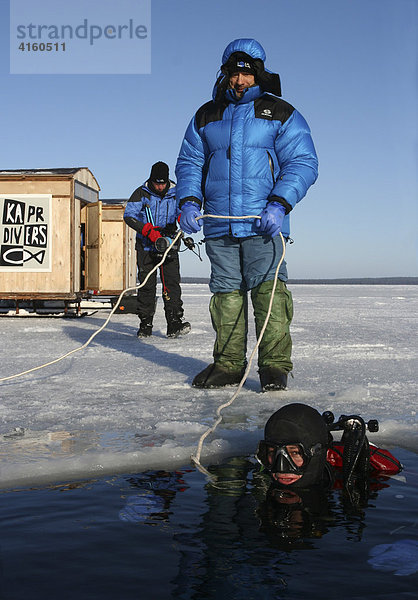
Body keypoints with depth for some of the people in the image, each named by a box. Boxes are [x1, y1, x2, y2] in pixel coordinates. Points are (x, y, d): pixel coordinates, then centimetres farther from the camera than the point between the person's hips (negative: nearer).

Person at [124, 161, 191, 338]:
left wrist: (174, 225, -23)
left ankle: (174, 323, -13)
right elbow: (129, 215, -7)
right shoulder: (141, 193, -1)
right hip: (146, 246, -1)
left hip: (169, 246, 1)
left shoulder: (175, 194, 3)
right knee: (146, 284, -1)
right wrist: (148, 230, -19)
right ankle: (145, 324, 7)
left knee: (172, 282, -10)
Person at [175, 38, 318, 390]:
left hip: (263, 224, -3)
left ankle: (275, 366, -5)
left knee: (267, 288, -11)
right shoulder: (206, 117, 17)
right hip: (218, 226, 4)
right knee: (226, 292, 4)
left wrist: (279, 204, -15)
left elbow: (302, 163, 0)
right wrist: (189, 201, -1)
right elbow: (189, 162, 18)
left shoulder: (281, 114, 6)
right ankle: (228, 364, 11)